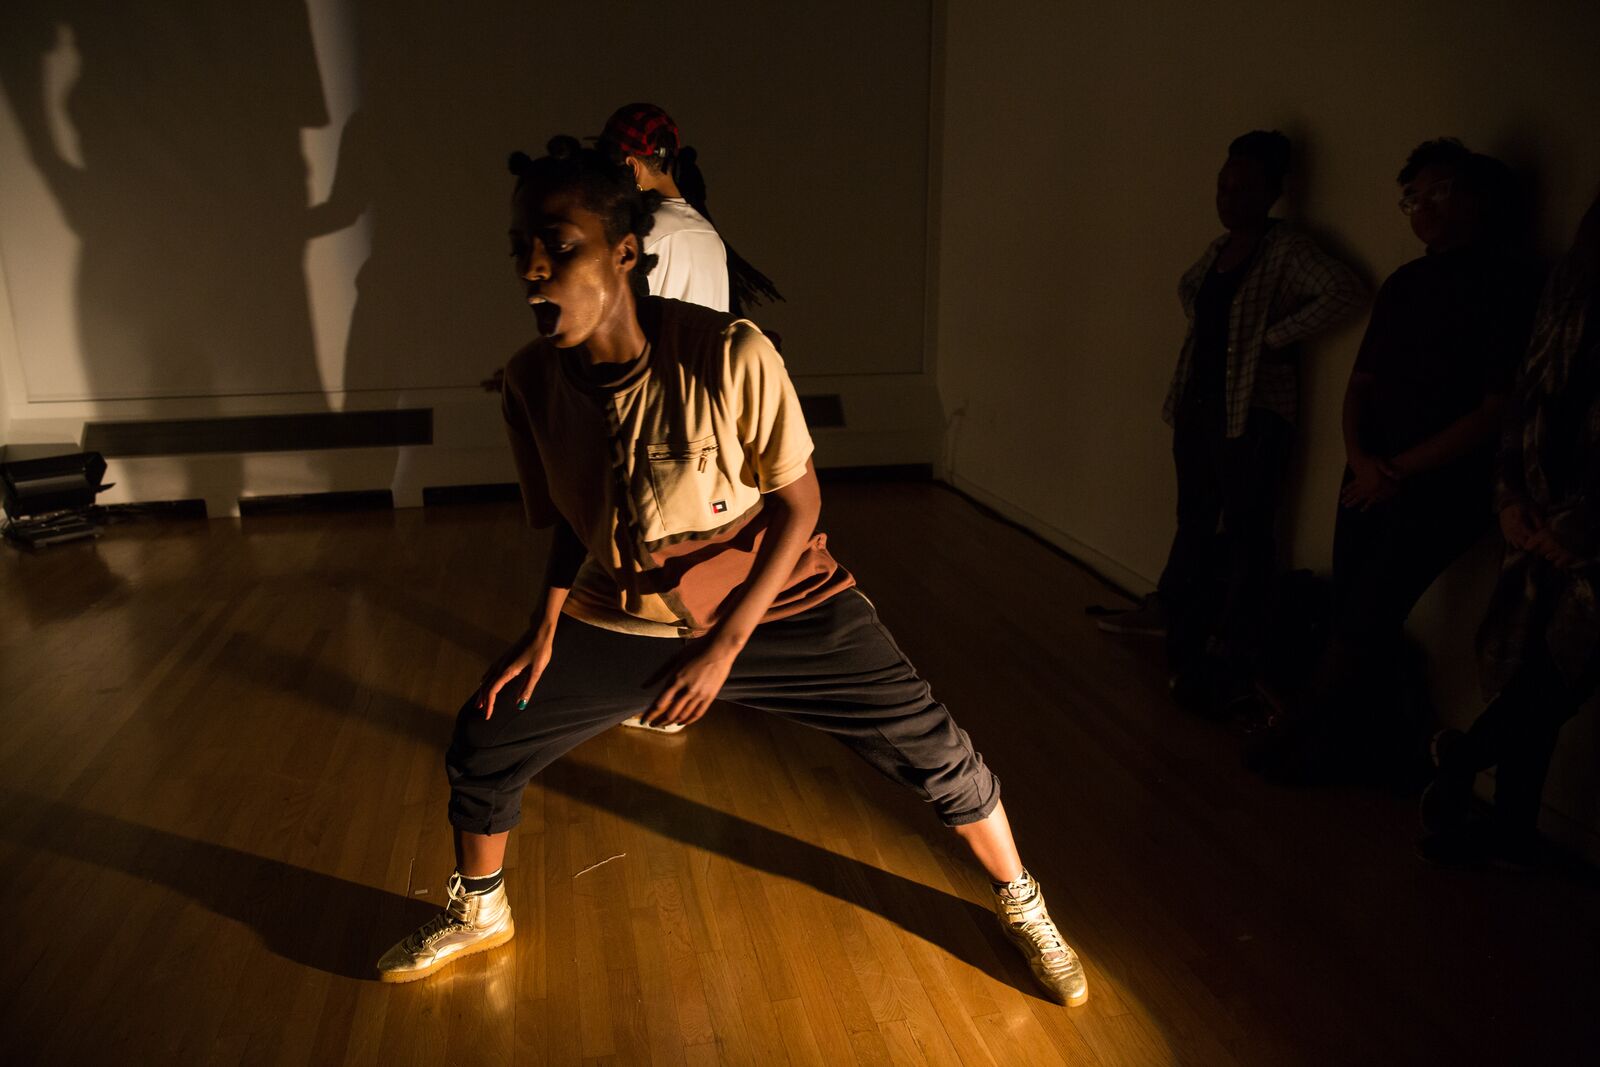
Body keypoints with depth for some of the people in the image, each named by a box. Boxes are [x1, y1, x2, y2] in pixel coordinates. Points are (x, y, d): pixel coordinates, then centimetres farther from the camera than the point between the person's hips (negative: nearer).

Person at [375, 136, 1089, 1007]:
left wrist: (725, 645, -20)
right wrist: (546, 629, -6)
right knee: (482, 740, 2)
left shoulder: (729, 356, -25)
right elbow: (568, 520, 5)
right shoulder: (530, 382, -11)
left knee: (931, 748, -6)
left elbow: (799, 502, -17)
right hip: (619, 620, 4)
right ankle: (478, 911, 34)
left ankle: (1022, 904, 26)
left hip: (773, 605, -3)